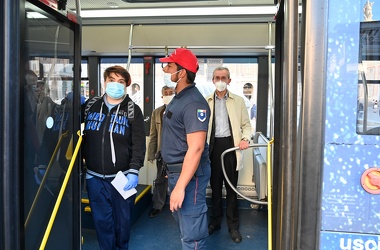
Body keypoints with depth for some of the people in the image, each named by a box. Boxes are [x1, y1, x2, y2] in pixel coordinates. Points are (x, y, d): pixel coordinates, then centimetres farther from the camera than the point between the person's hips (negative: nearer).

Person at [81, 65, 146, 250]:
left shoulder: (133, 111, -1)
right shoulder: (90, 106, 6)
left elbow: (139, 144, -6)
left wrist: (134, 171, -15)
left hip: (123, 177, -2)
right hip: (95, 177, 2)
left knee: (123, 219, 13)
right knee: (102, 220, 10)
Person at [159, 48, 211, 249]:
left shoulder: (193, 102, -21)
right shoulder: (178, 98, 11)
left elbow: (196, 148, -27)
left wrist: (180, 186, -27)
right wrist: (173, 176, 19)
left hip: (189, 174, -10)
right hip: (176, 171, 10)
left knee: (192, 234, 1)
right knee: (184, 224, 25)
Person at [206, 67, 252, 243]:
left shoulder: (238, 101, 5)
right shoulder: (206, 101, 6)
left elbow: (246, 124, 6)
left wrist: (245, 138, -12)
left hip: (230, 145, -1)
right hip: (213, 146, 1)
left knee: (231, 187, 7)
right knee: (215, 186, 12)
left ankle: (233, 226, 20)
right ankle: (215, 221, 29)